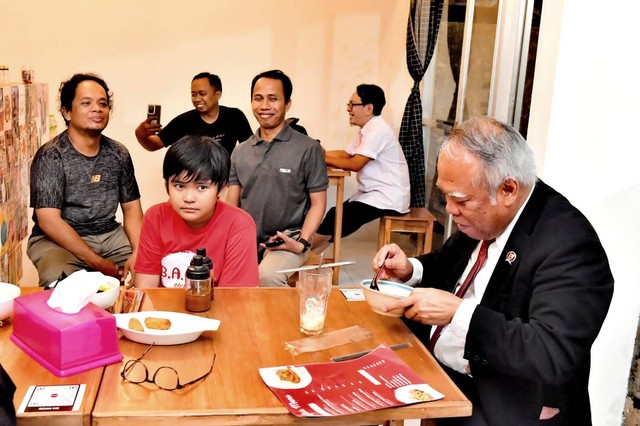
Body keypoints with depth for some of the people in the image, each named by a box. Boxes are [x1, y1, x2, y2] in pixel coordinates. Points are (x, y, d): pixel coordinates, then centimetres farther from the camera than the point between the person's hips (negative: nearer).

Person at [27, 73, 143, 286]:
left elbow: (131, 207, 6)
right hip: (59, 240, -5)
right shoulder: (50, 156, -11)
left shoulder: (119, 154, 5)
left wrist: (138, 252, -14)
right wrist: (98, 263, -20)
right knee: (59, 280, -36)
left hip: (110, 235, 5)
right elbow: (48, 221, -16)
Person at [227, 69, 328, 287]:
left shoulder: (308, 149, -2)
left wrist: (302, 243, -14)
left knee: (267, 276, -33)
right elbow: (231, 203, 13)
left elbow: (318, 203, 0)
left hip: (287, 240, -3)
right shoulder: (240, 152, 12)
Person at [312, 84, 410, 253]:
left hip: (388, 198, -10)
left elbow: (355, 164, -22)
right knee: (336, 216, 3)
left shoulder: (378, 130, -19)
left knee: (336, 218, -11)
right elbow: (345, 154, 13)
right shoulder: (366, 129, 13)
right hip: (374, 193, 10)